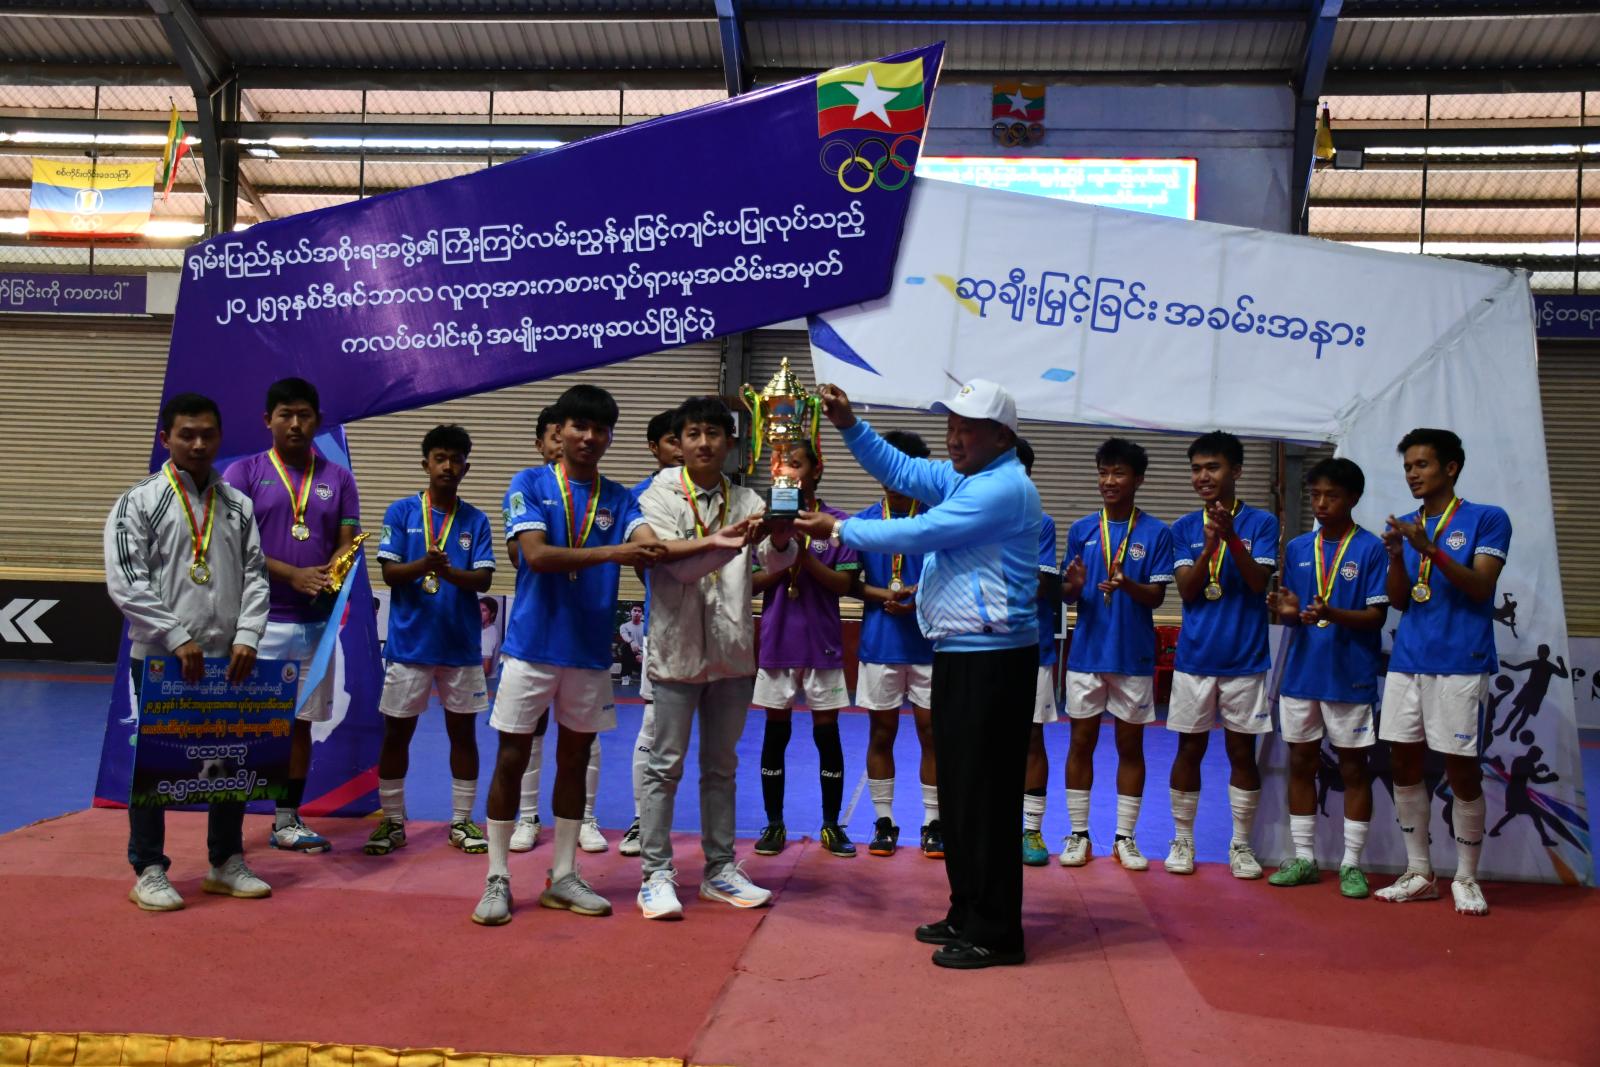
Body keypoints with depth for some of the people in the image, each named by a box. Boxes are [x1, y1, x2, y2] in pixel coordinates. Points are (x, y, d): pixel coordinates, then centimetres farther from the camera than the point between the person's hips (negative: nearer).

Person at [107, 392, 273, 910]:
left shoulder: (237, 504, 9)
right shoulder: (139, 502, -3)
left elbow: (254, 576, 7)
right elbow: (126, 583, -10)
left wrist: (247, 637, -7)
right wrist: (177, 639, -16)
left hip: (228, 657, 4)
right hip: (159, 658, -4)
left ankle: (227, 863, 24)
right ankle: (149, 871, 15)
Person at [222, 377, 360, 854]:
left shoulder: (338, 478, 9)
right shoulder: (244, 473, 0)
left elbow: (346, 542, 5)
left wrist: (330, 574, -17)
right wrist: (292, 574, -17)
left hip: (317, 621, 4)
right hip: (260, 618, -3)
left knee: (301, 721, 10)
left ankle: (288, 821, 20)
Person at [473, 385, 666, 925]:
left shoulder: (618, 498, 6)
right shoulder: (529, 484, -3)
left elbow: (650, 544, -12)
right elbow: (537, 555, -17)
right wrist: (611, 553, -28)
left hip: (590, 652, 3)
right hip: (532, 646, -3)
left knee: (574, 760, 11)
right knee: (511, 759, 2)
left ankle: (563, 877, 22)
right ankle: (497, 880, 13)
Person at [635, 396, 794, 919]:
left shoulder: (746, 501, 5)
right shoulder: (660, 497, -4)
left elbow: (776, 561, -10)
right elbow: (674, 563, -18)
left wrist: (780, 538, -33)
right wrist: (720, 543, -36)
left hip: (733, 654, 4)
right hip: (677, 651, -4)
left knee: (721, 766, 13)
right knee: (665, 766, 2)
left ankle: (719, 870, 22)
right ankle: (656, 875, 9)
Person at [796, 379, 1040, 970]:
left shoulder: (1004, 488, -17)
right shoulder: (960, 476, 13)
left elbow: (921, 533, -19)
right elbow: (898, 469, 19)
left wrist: (838, 530, -9)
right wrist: (849, 424, 4)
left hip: (993, 660, -10)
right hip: (957, 653, 10)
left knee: (986, 795, -5)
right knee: (957, 789, 15)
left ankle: (994, 933, 4)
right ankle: (967, 914, 25)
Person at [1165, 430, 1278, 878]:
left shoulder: (1261, 522, 0)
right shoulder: (1184, 528, 5)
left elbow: (1259, 582, -11)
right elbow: (1186, 589, -4)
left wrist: (1232, 537, -24)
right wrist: (1210, 544, -19)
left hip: (1245, 658, -1)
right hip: (1194, 657, 1)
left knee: (1242, 751, 5)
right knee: (1189, 748, 6)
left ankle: (1241, 846, 17)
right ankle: (1182, 841, 17)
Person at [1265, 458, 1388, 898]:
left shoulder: (1370, 548, -5)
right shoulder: (1297, 548, 8)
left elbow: (1377, 615, -9)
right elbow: (1289, 613, 11)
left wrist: (1332, 614, -25)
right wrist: (1287, 611, -12)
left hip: (1350, 676, -4)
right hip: (1300, 674, 4)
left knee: (1353, 767, 5)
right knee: (1301, 763, 9)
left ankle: (1351, 864, 13)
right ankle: (1303, 858, 19)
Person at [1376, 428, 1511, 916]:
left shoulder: (1487, 519, -1)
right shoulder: (1408, 526, 13)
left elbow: (1480, 587, -12)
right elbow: (1399, 601, 8)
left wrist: (1431, 550, -23)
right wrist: (1396, 556, -9)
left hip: (1460, 664, -5)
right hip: (1407, 662, 5)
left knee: (1461, 770, -1)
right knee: (1404, 764, 7)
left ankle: (1466, 879, 14)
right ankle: (1418, 874, 18)